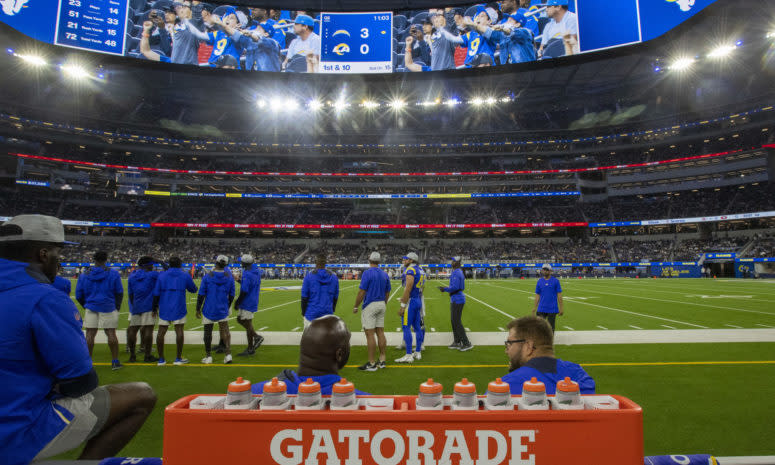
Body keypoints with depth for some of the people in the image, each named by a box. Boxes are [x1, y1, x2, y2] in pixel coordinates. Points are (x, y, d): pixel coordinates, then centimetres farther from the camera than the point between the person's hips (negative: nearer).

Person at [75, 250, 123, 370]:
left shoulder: (84, 276, 4)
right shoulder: (113, 274, -3)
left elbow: (78, 296, 9)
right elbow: (119, 293, 1)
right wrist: (117, 307, 12)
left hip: (91, 308, 2)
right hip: (109, 308, -2)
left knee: (90, 335, 7)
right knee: (111, 334, 2)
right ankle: (115, 361, 7)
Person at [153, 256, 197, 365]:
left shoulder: (162, 275, 3)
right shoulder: (185, 275, 0)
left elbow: (156, 293, 2)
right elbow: (193, 289, 12)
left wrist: (155, 307, 11)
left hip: (164, 308, 2)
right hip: (178, 308, -2)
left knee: (161, 332, 8)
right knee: (179, 331, 3)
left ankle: (161, 359, 13)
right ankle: (178, 358, 7)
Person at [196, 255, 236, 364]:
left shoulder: (207, 277, -12)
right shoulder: (229, 277, -4)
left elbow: (201, 295, -8)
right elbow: (231, 296, 5)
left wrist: (198, 309, 3)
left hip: (209, 310, -2)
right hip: (223, 310, 2)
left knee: (208, 333, 11)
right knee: (225, 331, 10)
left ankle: (208, 357, 19)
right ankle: (228, 354, 4)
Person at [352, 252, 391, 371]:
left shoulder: (367, 273, -12)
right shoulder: (385, 274, 8)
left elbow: (361, 292, -14)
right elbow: (387, 293, 14)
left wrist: (355, 307, -5)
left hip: (370, 306, -7)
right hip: (381, 305, 7)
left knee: (370, 334, -4)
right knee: (380, 332, 12)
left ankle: (372, 363, -1)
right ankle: (382, 360, 17)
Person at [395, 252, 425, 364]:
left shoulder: (410, 271, -15)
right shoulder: (421, 271, 14)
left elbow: (408, 290, -20)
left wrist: (403, 306, -18)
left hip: (410, 301, -9)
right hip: (418, 301, 9)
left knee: (406, 327, -6)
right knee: (417, 327, 12)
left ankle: (409, 355, -5)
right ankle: (418, 353, 19)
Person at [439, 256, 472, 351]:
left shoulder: (456, 273, -18)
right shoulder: (459, 273, 14)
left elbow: (455, 287, -28)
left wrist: (445, 289, -13)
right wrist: (446, 288, 17)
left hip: (457, 300, -11)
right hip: (455, 300, 11)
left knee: (457, 322, -5)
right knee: (454, 321, 16)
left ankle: (467, 343, 0)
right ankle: (457, 342, 23)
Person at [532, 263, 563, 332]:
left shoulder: (555, 281, -2)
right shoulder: (539, 281, 6)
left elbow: (559, 295, -2)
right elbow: (537, 295, 9)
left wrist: (561, 308, -5)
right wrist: (535, 308, 5)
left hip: (552, 309, -2)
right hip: (541, 309, 2)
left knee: (551, 328, 7)